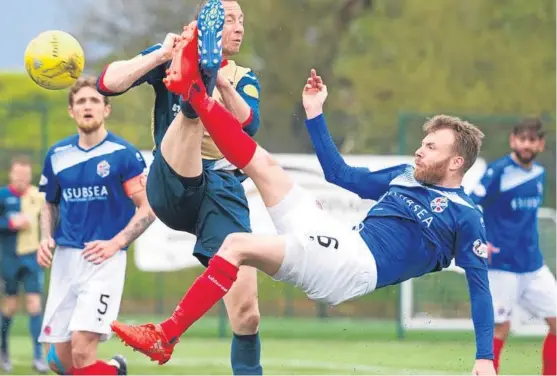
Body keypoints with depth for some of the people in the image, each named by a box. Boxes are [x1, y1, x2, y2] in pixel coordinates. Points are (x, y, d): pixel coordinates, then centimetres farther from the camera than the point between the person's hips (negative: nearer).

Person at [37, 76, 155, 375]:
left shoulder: (123, 154, -5)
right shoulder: (57, 155, 8)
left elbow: (148, 208, -3)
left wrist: (116, 243, -15)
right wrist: (46, 238, 3)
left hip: (104, 260, -5)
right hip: (64, 259, 5)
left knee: (82, 352, -20)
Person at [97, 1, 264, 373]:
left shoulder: (244, 79, 18)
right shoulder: (172, 58, 12)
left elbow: (249, 125, -5)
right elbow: (108, 83, -3)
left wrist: (222, 82, -23)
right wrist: (161, 56, -16)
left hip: (224, 189, 3)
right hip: (172, 187, -3)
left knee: (246, 309, -14)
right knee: (191, 110, -34)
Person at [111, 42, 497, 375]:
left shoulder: (464, 216, 0)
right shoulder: (407, 176, 20)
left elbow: (479, 283, -3)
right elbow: (340, 174, 27)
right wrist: (315, 113, 24)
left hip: (354, 266, -7)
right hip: (340, 243, 7)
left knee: (238, 245, -22)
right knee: (262, 163, 2)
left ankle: (162, 339, -22)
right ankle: (195, 92, 10)